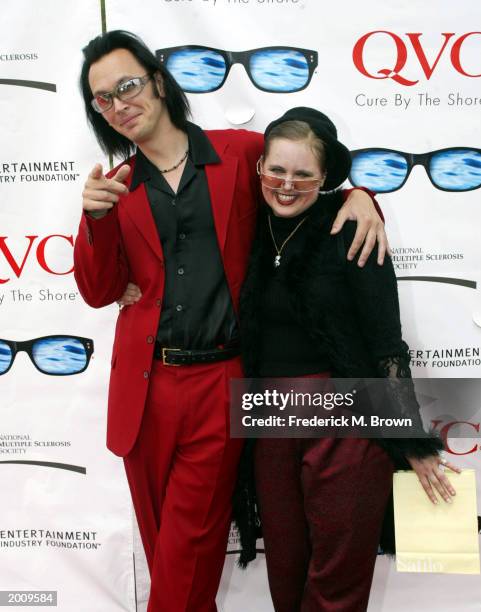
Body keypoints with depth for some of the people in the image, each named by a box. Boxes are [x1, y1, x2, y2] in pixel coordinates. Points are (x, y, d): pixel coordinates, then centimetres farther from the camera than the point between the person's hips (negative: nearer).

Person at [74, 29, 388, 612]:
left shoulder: (239, 150, 2)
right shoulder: (117, 187, 9)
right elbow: (98, 291, 7)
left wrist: (359, 194, -8)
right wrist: (96, 218, -10)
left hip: (219, 379, -3)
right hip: (146, 384, 3)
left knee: (189, 541, 5)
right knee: (159, 537, 17)